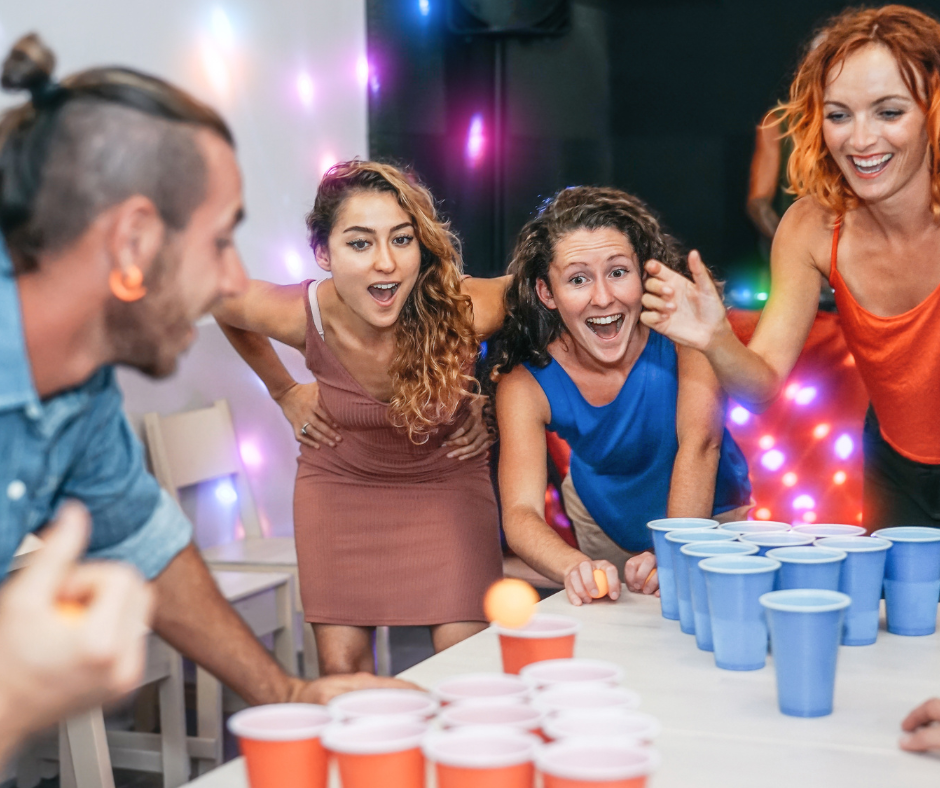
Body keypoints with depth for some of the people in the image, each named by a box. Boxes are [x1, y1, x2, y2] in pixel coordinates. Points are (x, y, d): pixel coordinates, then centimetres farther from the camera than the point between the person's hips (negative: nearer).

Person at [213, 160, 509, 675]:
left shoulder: (465, 311, -31)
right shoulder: (298, 314, -26)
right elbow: (223, 304, -1)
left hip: (446, 483, -1)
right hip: (339, 484, 1)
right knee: (341, 664, -1)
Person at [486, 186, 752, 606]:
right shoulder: (524, 383, -27)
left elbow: (700, 442, -37)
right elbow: (520, 511, -35)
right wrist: (575, 567, -58)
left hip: (706, 512, -1)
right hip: (602, 518, 1)